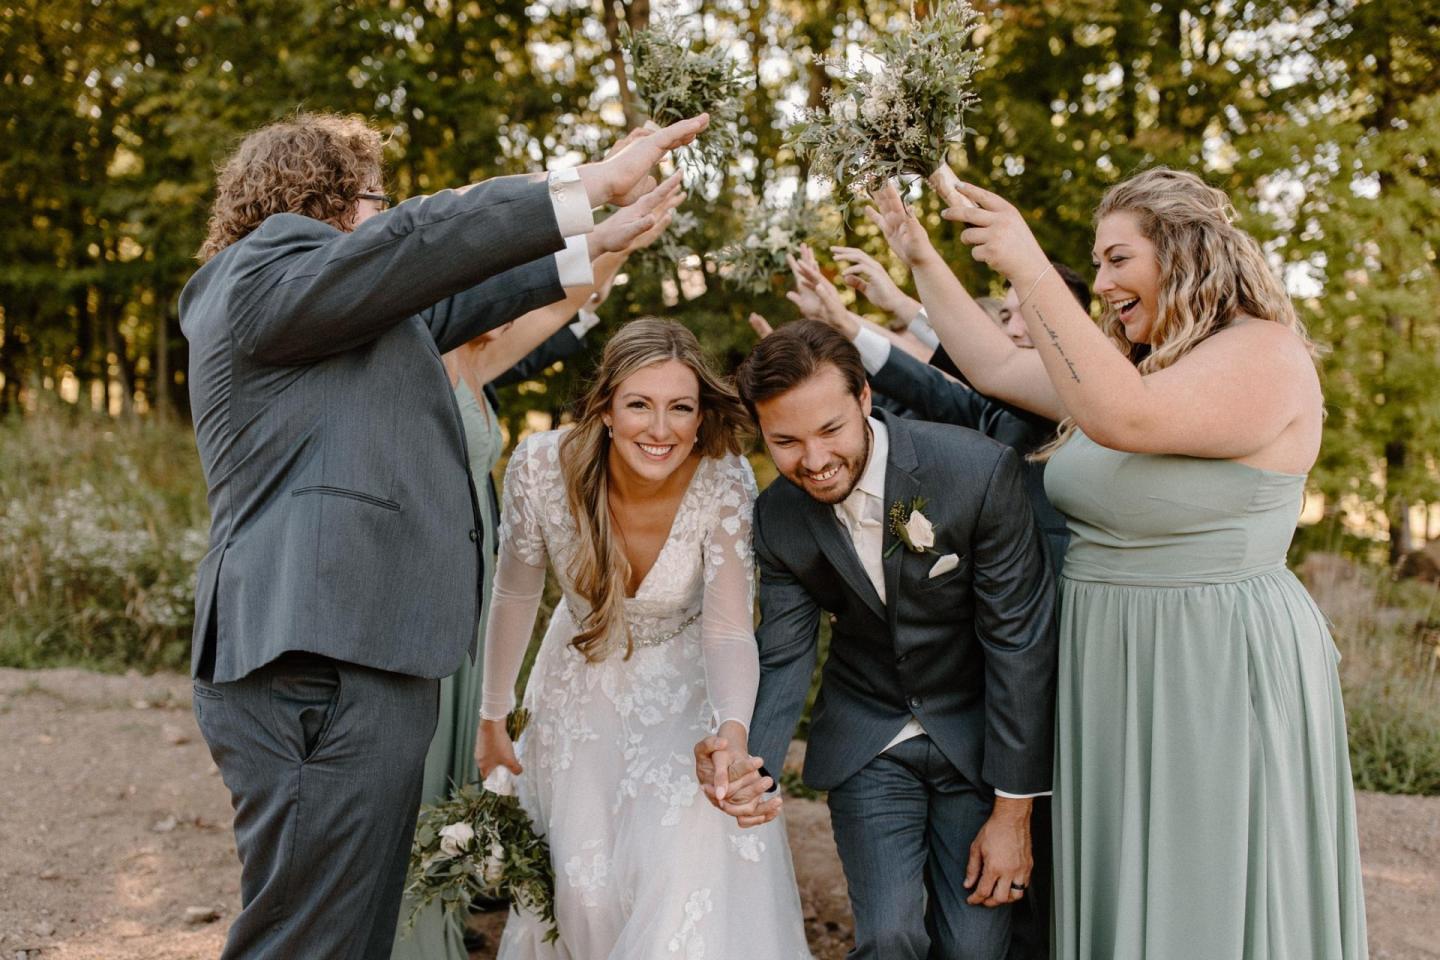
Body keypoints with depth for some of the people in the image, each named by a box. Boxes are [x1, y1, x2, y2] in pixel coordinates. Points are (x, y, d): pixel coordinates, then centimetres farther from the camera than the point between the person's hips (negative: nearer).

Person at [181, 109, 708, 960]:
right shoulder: (266, 269, -4)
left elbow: (454, 301, 32)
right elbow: (425, 240, -12)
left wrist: (595, 249, 35)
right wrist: (595, 185, -7)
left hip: (355, 659, 11)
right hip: (322, 670, -11)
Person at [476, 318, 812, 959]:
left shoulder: (725, 481, -27)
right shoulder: (541, 467, -24)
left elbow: (729, 632, -26)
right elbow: (515, 596, -8)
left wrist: (732, 732, -46)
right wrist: (493, 721, 2)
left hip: (686, 690, -1)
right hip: (582, 689, 1)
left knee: (690, 874, -17)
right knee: (583, 887, 4)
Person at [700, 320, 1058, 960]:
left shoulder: (980, 472, -24)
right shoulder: (777, 518, -11)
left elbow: (1019, 643, -18)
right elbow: (783, 661, -9)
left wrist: (1013, 813, -14)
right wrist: (745, 754, -32)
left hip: (976, 735, -1)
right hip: (867, 743, 2)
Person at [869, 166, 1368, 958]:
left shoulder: (1265, 355, -15)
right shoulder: (1132, 363, 12)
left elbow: (1125, 418, -31)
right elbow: (998, 370, 17)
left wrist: (1029, 271, -30)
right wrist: (921, 261, 15)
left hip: (1217, 670, -8)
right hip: (1109, 663, 9)